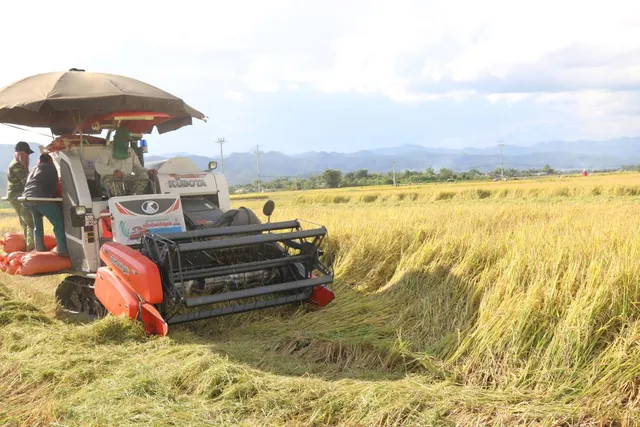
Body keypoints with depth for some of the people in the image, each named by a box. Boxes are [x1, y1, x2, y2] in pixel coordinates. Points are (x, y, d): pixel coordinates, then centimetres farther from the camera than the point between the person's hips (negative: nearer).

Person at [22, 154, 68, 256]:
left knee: (37, 225, 25)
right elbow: (53, 185, 12)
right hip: (41, 198, -8)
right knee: (59, 223, -8)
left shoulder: (34, 169, 35)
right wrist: (54, 197, 24)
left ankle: (40, 249, 28)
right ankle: (63, 250, -17)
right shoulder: (51, 168, 16)